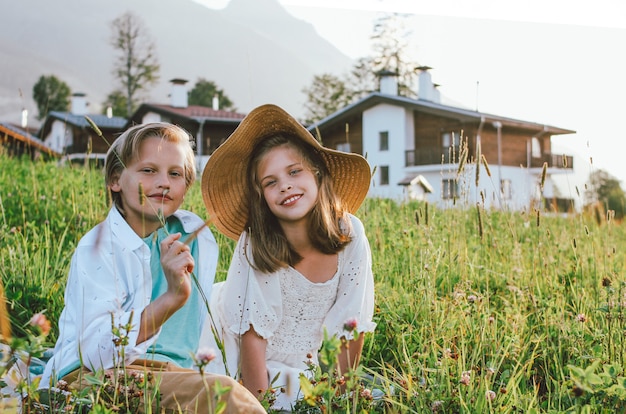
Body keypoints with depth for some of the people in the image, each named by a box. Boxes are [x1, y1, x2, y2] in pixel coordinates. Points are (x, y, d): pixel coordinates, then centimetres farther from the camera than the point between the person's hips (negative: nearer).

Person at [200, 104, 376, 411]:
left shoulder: (349, 235, -17)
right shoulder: (255, 245, -23)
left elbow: (352, 324, -9)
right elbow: (253, 334, -19)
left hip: (305, 368, 4)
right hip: (249, 370, -4)